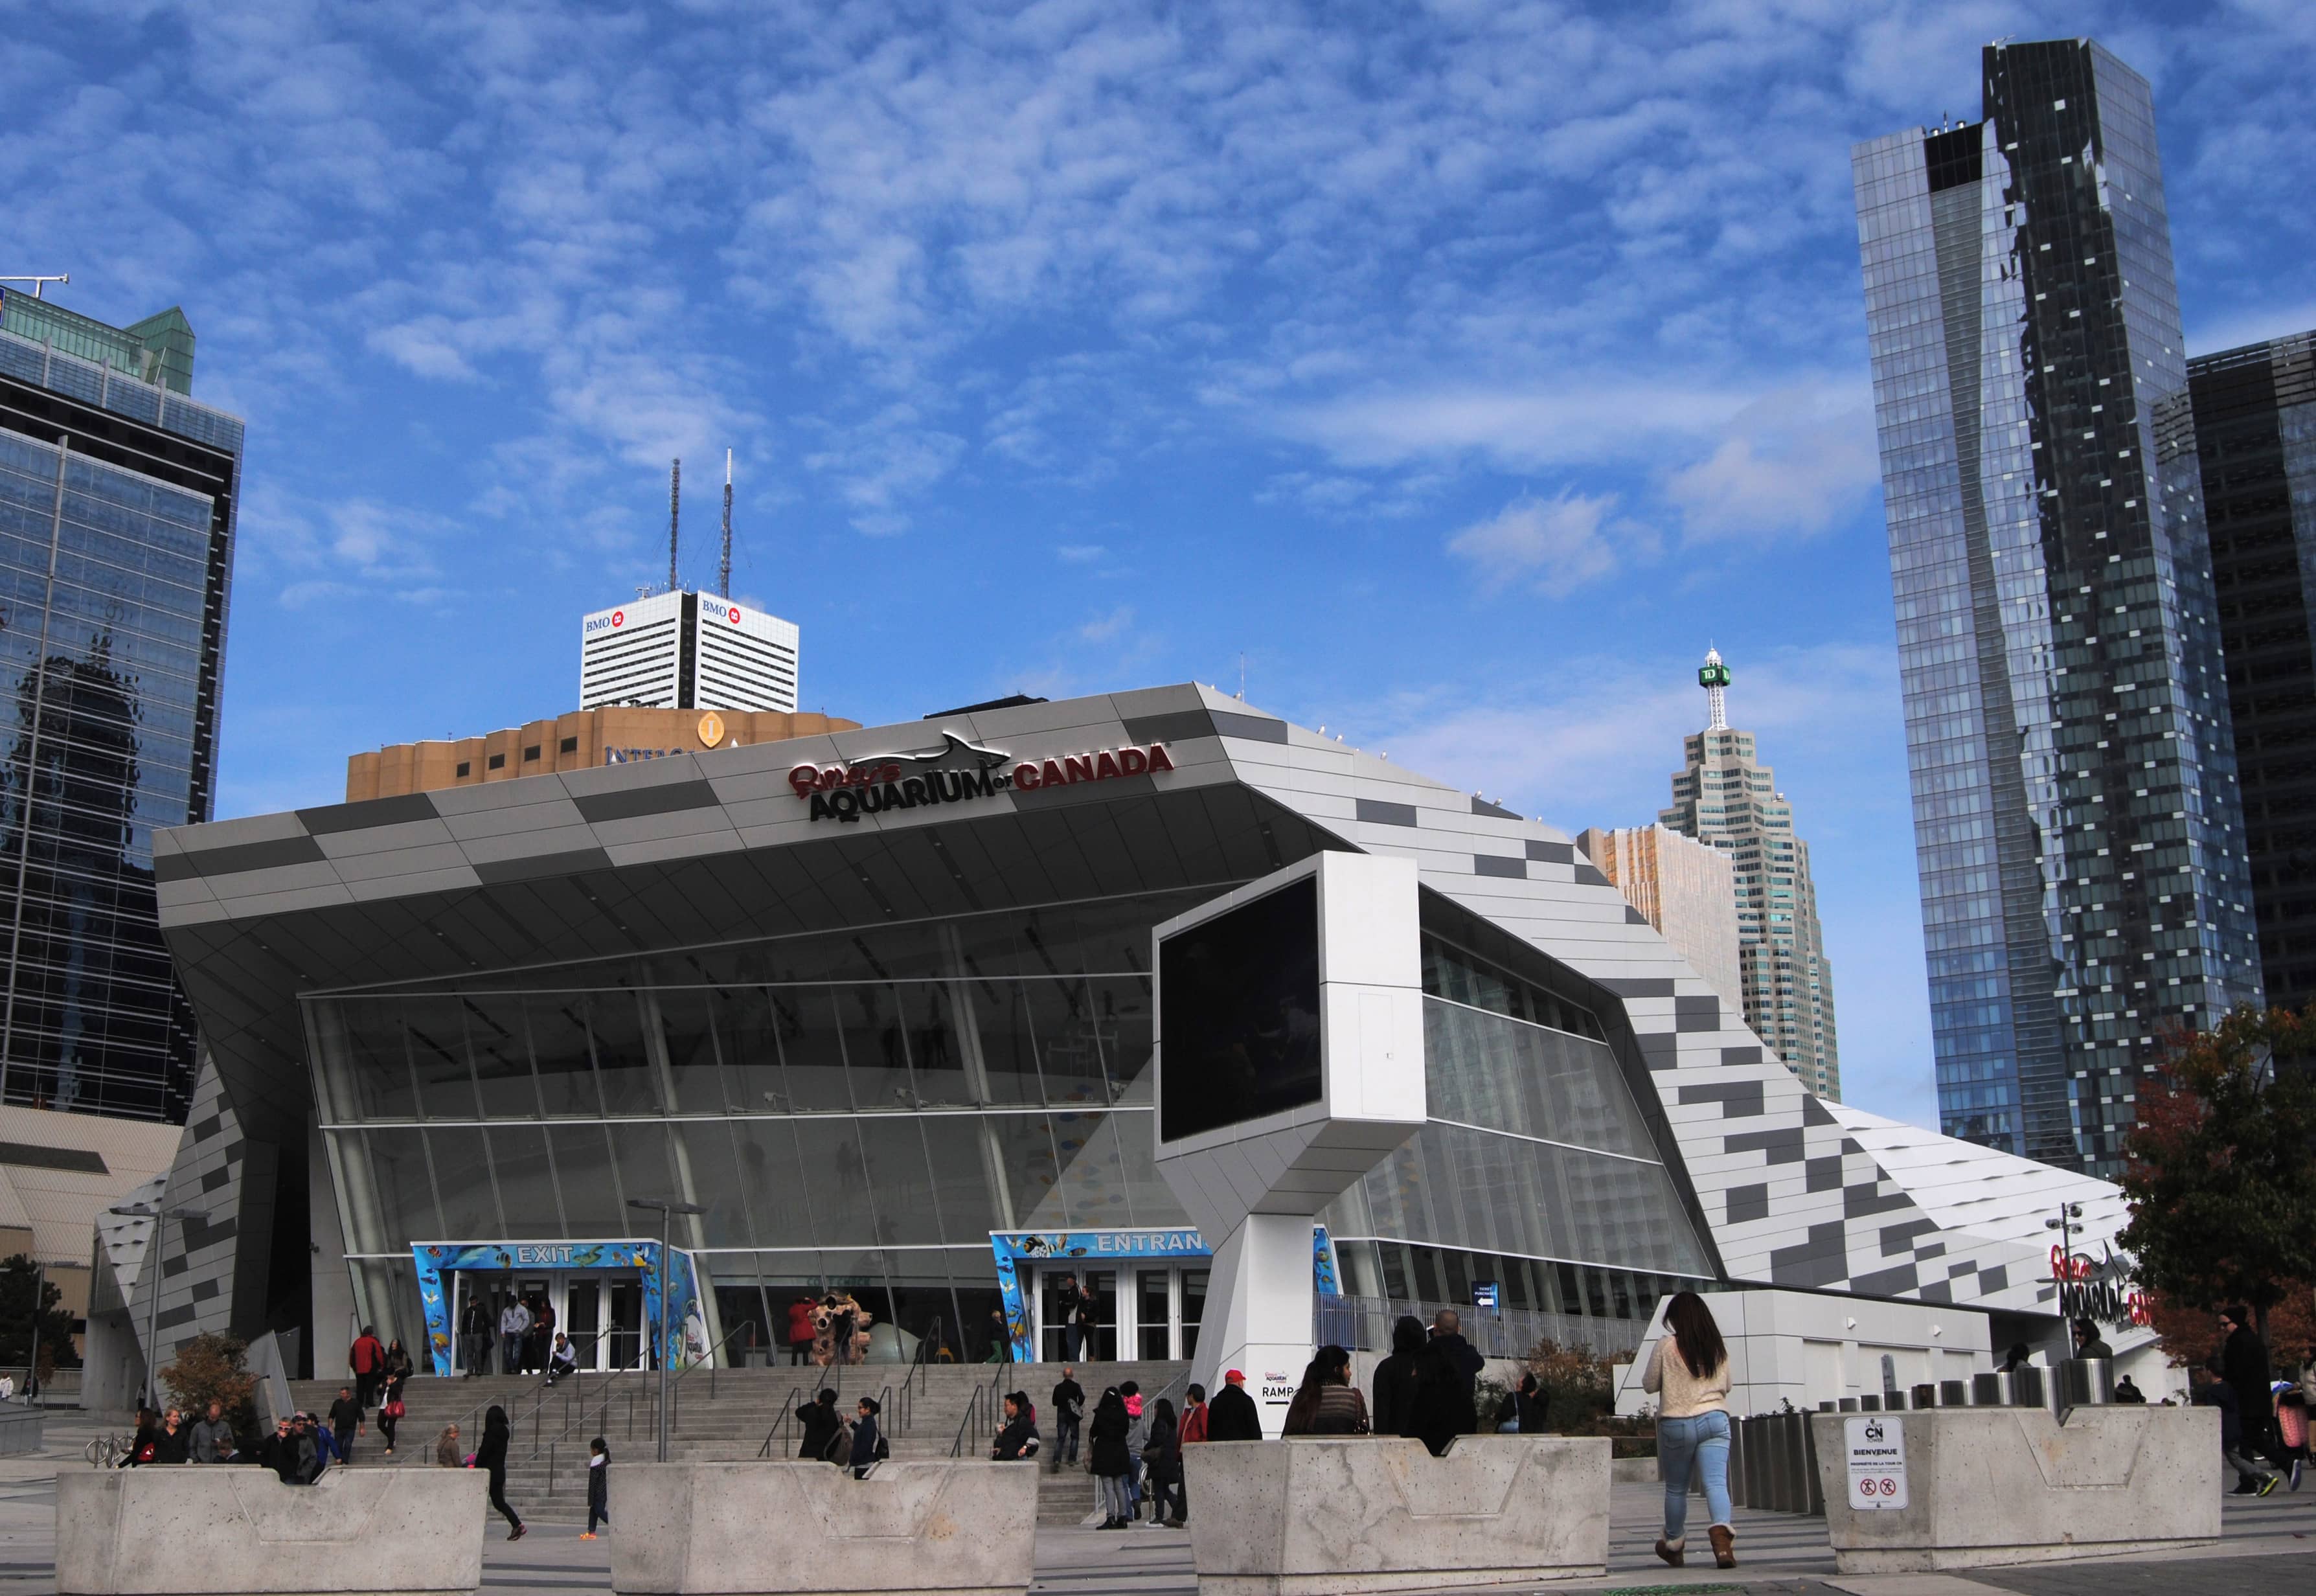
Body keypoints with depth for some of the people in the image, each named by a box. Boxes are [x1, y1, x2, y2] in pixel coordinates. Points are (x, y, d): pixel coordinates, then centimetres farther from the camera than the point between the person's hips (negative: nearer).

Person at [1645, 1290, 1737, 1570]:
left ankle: (1673, 1545, 28)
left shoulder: (1666, 1345, -7)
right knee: (1716, 1482, -7)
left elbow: (1649, 1385, 0)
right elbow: (1726, 1386, 16)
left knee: (1676, 1488, 13)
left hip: (1676, 1424, -2)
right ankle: (1721, 1532, -32)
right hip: (1715, 1420, 2)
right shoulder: (1720, 1347, 4)